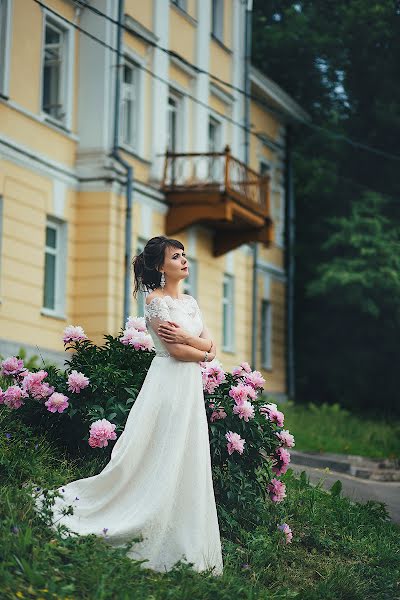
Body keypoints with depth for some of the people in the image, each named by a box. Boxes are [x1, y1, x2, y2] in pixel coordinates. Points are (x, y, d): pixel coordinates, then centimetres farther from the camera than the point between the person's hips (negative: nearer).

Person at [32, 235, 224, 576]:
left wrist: (187, 339, -11)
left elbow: (208, 343, 8)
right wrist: (205, 353, 0)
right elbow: (175, 350, -15)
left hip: (191, 387, 8)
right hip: (168, 384, -8)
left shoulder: (190, 302, 17)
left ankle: (185, 546, 9)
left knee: (187, 466, 6)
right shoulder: (156, 299, -8)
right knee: (162, 465, -8)